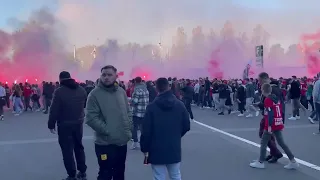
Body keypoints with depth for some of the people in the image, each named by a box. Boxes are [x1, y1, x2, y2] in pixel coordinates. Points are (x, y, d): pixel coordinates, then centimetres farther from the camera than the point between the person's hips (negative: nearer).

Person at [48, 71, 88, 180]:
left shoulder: (59, 91, -13)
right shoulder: (81, 89, 4)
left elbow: (54, 110, -13)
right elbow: (85, 105, 10)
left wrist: (51, 124, -5)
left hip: (64, 125, -5)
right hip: (78, 123, 6)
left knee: (67, 150, 3)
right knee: (79, 147, 18)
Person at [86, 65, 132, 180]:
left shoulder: (121, 92, 6)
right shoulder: (95, 94, -11)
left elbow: (128, 112, 14)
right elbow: (91, 118, -16)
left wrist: (128, 128, 1)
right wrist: (107, 130, -17)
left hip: (122, 141, 6)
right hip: (105, 143, -5)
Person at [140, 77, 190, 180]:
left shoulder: (152, 106, -11)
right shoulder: (180, 104, -1)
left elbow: (146, 131, -10)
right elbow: (186, 126, 4)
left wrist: (144, 149, 1)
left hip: (157, 150, -3)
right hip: (175, 149, 3)